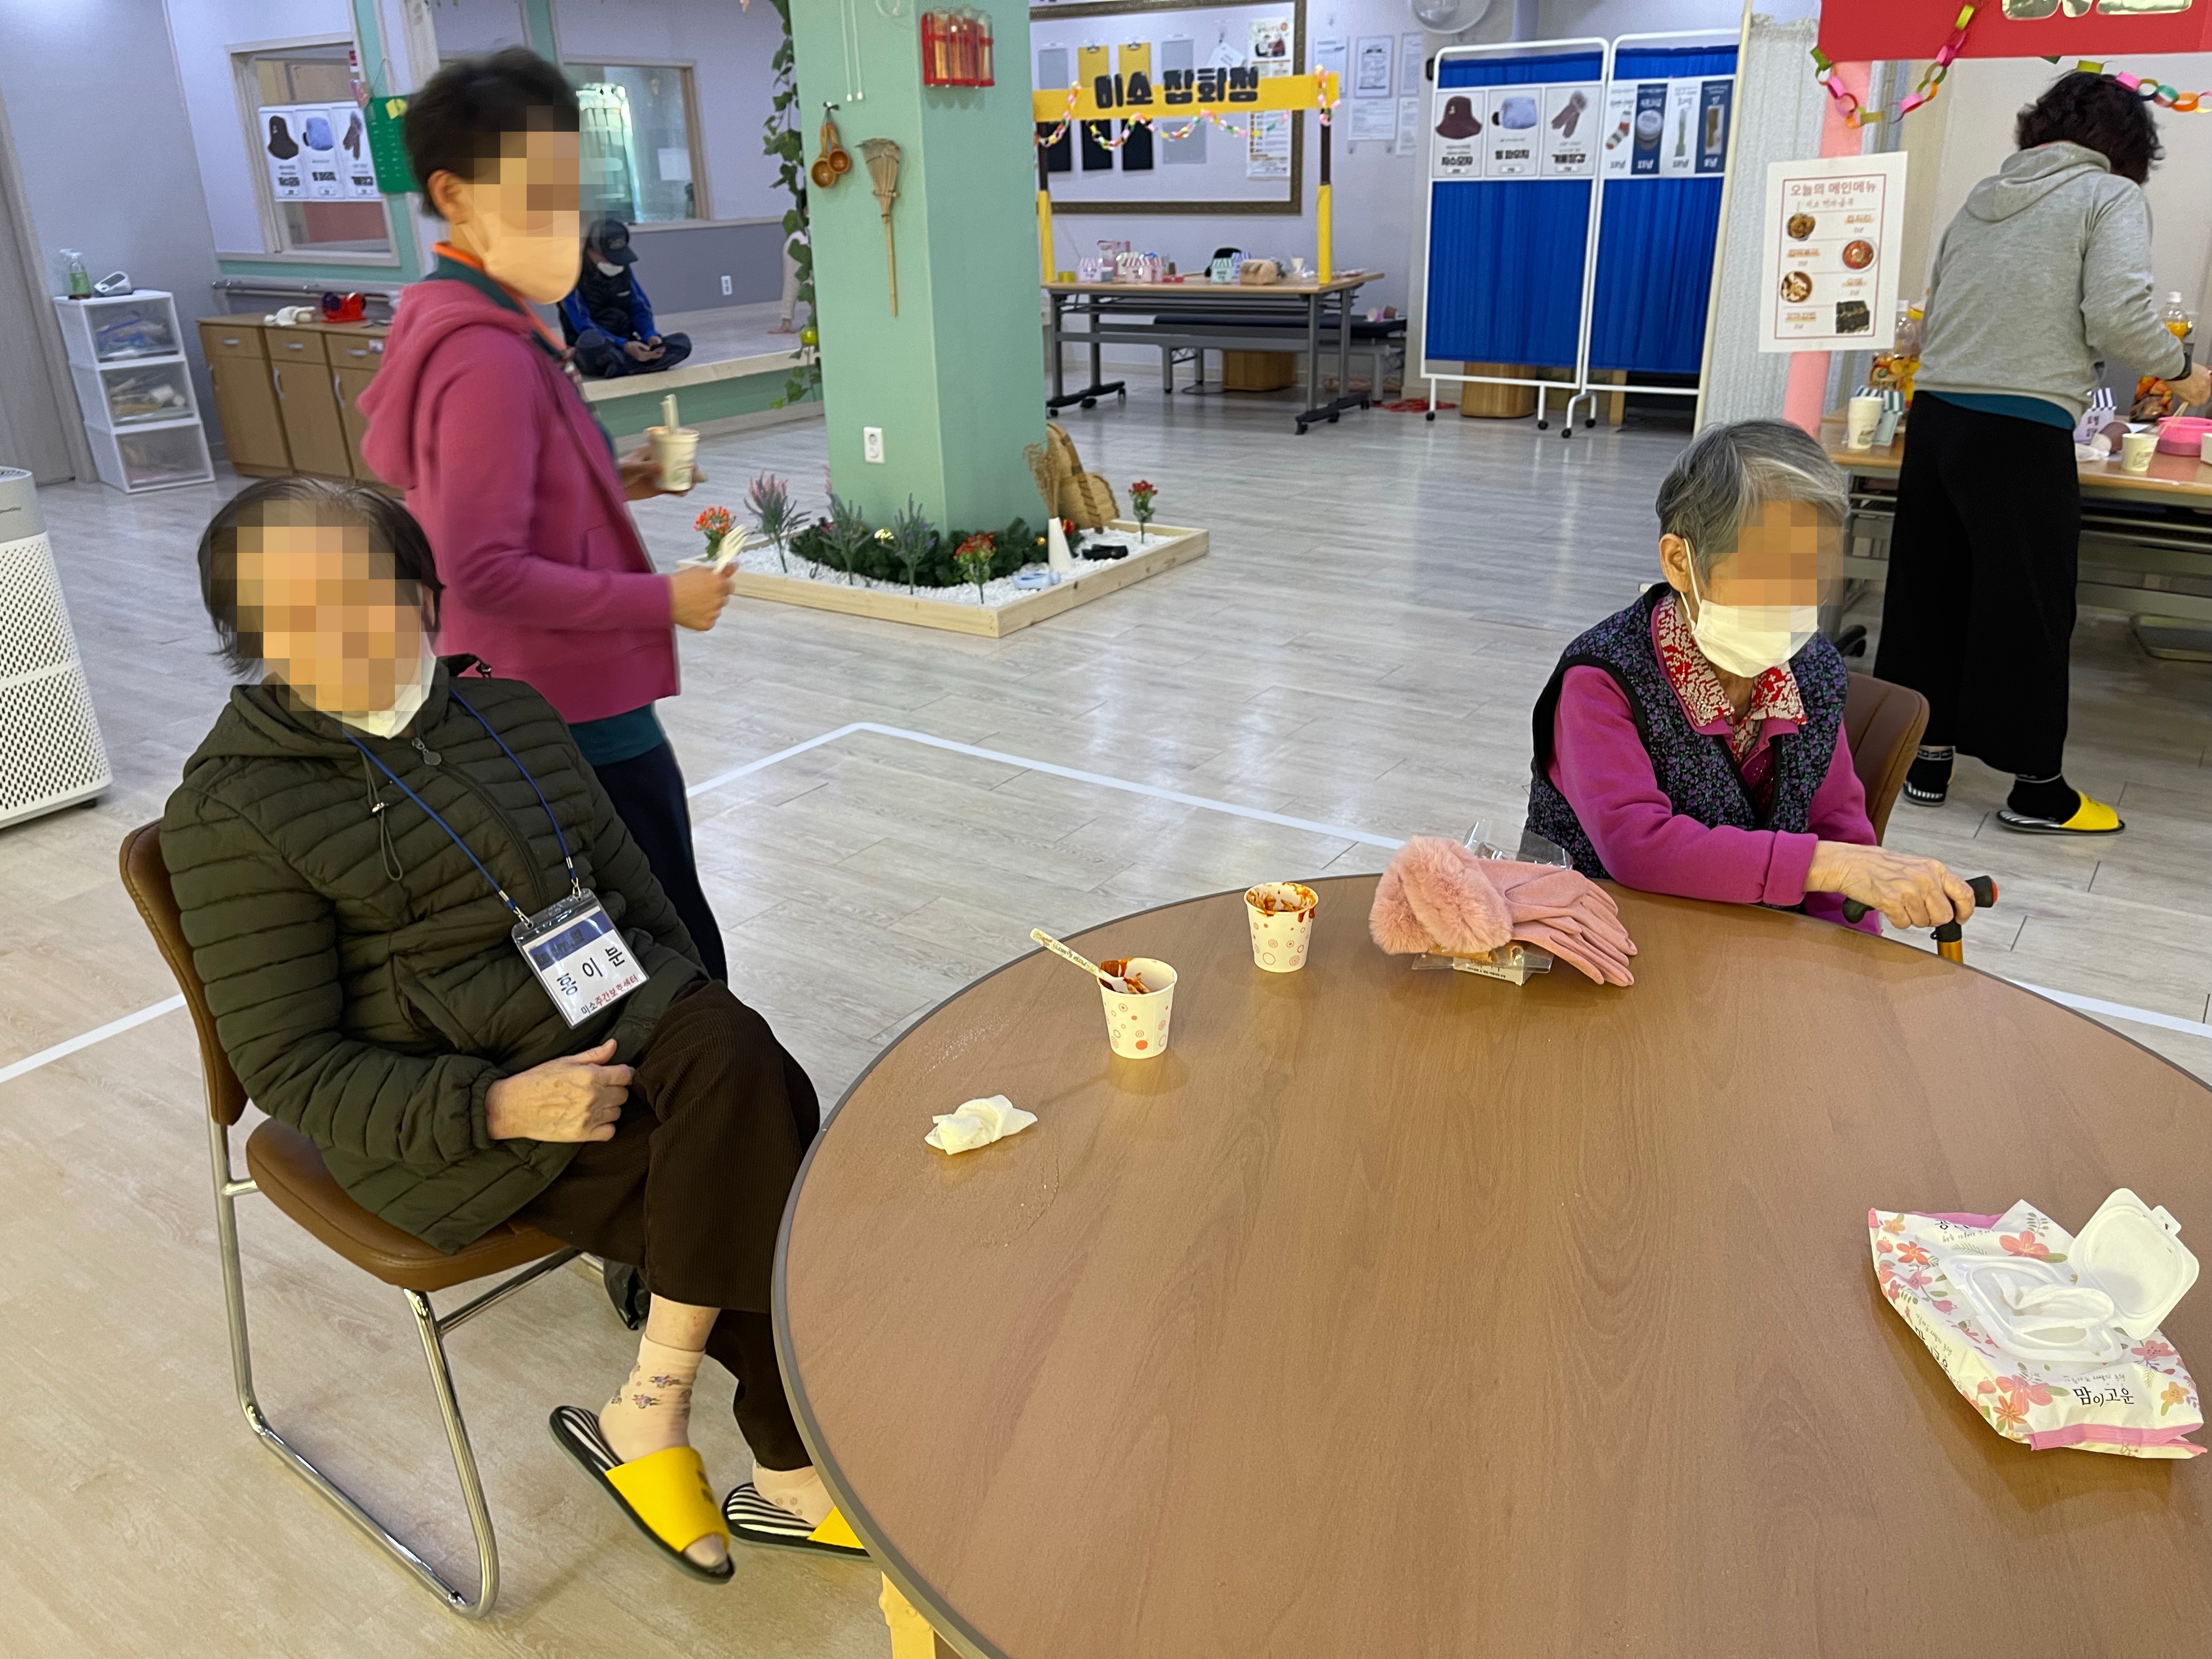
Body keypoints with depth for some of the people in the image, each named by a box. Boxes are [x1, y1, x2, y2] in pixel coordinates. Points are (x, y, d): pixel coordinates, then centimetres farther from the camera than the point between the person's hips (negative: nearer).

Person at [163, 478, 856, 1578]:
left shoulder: (506, 713, 12)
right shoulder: (235, 807, -5)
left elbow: (632, 883, 17)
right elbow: (289, 1066, -8)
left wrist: (698, 1023, -1)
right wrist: (498, 1108, -23)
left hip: (619, 1021, 6)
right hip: (458, 1115, -5)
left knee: (745, 1074, -25)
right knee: (742, 1177, -25)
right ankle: (800, 1476, -6)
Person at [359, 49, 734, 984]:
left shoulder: (447, 324, 10)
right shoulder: (489, 355, -21)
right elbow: (484, 570, -25)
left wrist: (609, 483, 8)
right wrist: (661, 600, -19)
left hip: (524, 707, 10)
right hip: (578, 714, -10)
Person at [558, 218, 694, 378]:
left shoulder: (624, 268, 5)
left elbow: (640, 308, 8)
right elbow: (583, 326, -19)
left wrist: (650, 336, -15)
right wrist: (624, 346, -32)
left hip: (626, 345, 6)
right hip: (596, 354, -6)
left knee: (682, 342, -18)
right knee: (591, 340, -43)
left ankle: (613, 369, -27)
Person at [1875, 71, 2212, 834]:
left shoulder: (1983, 197, 19)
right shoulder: (2111, 196, 1)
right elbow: (2119, 315, -11)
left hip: (1934, 415, 6)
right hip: (2023, 429, -6)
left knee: (1930, 590, 12)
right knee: (2029, 605, 2)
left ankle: (1928, 756, 19)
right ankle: (2037, 786, 10)